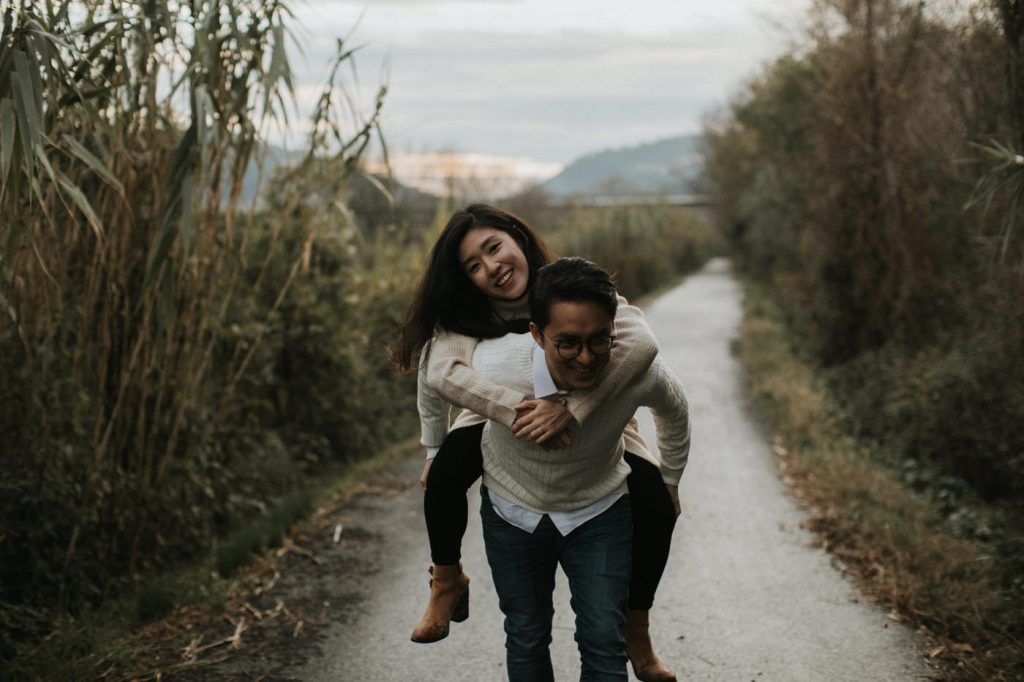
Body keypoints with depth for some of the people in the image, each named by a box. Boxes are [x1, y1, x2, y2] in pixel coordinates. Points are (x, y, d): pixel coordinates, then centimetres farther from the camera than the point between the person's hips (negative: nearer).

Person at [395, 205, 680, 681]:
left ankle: (635, 628, -1)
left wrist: (570, 411, -56)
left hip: (592, 422, -1)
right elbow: (440, 370, -40)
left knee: (656, 504, -24)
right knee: (445, 471, -29)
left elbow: (640, 343, -47)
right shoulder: (465, 314, -21)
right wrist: (514, 409, -54)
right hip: (501, 417, 1)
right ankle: (447, 582, -1)